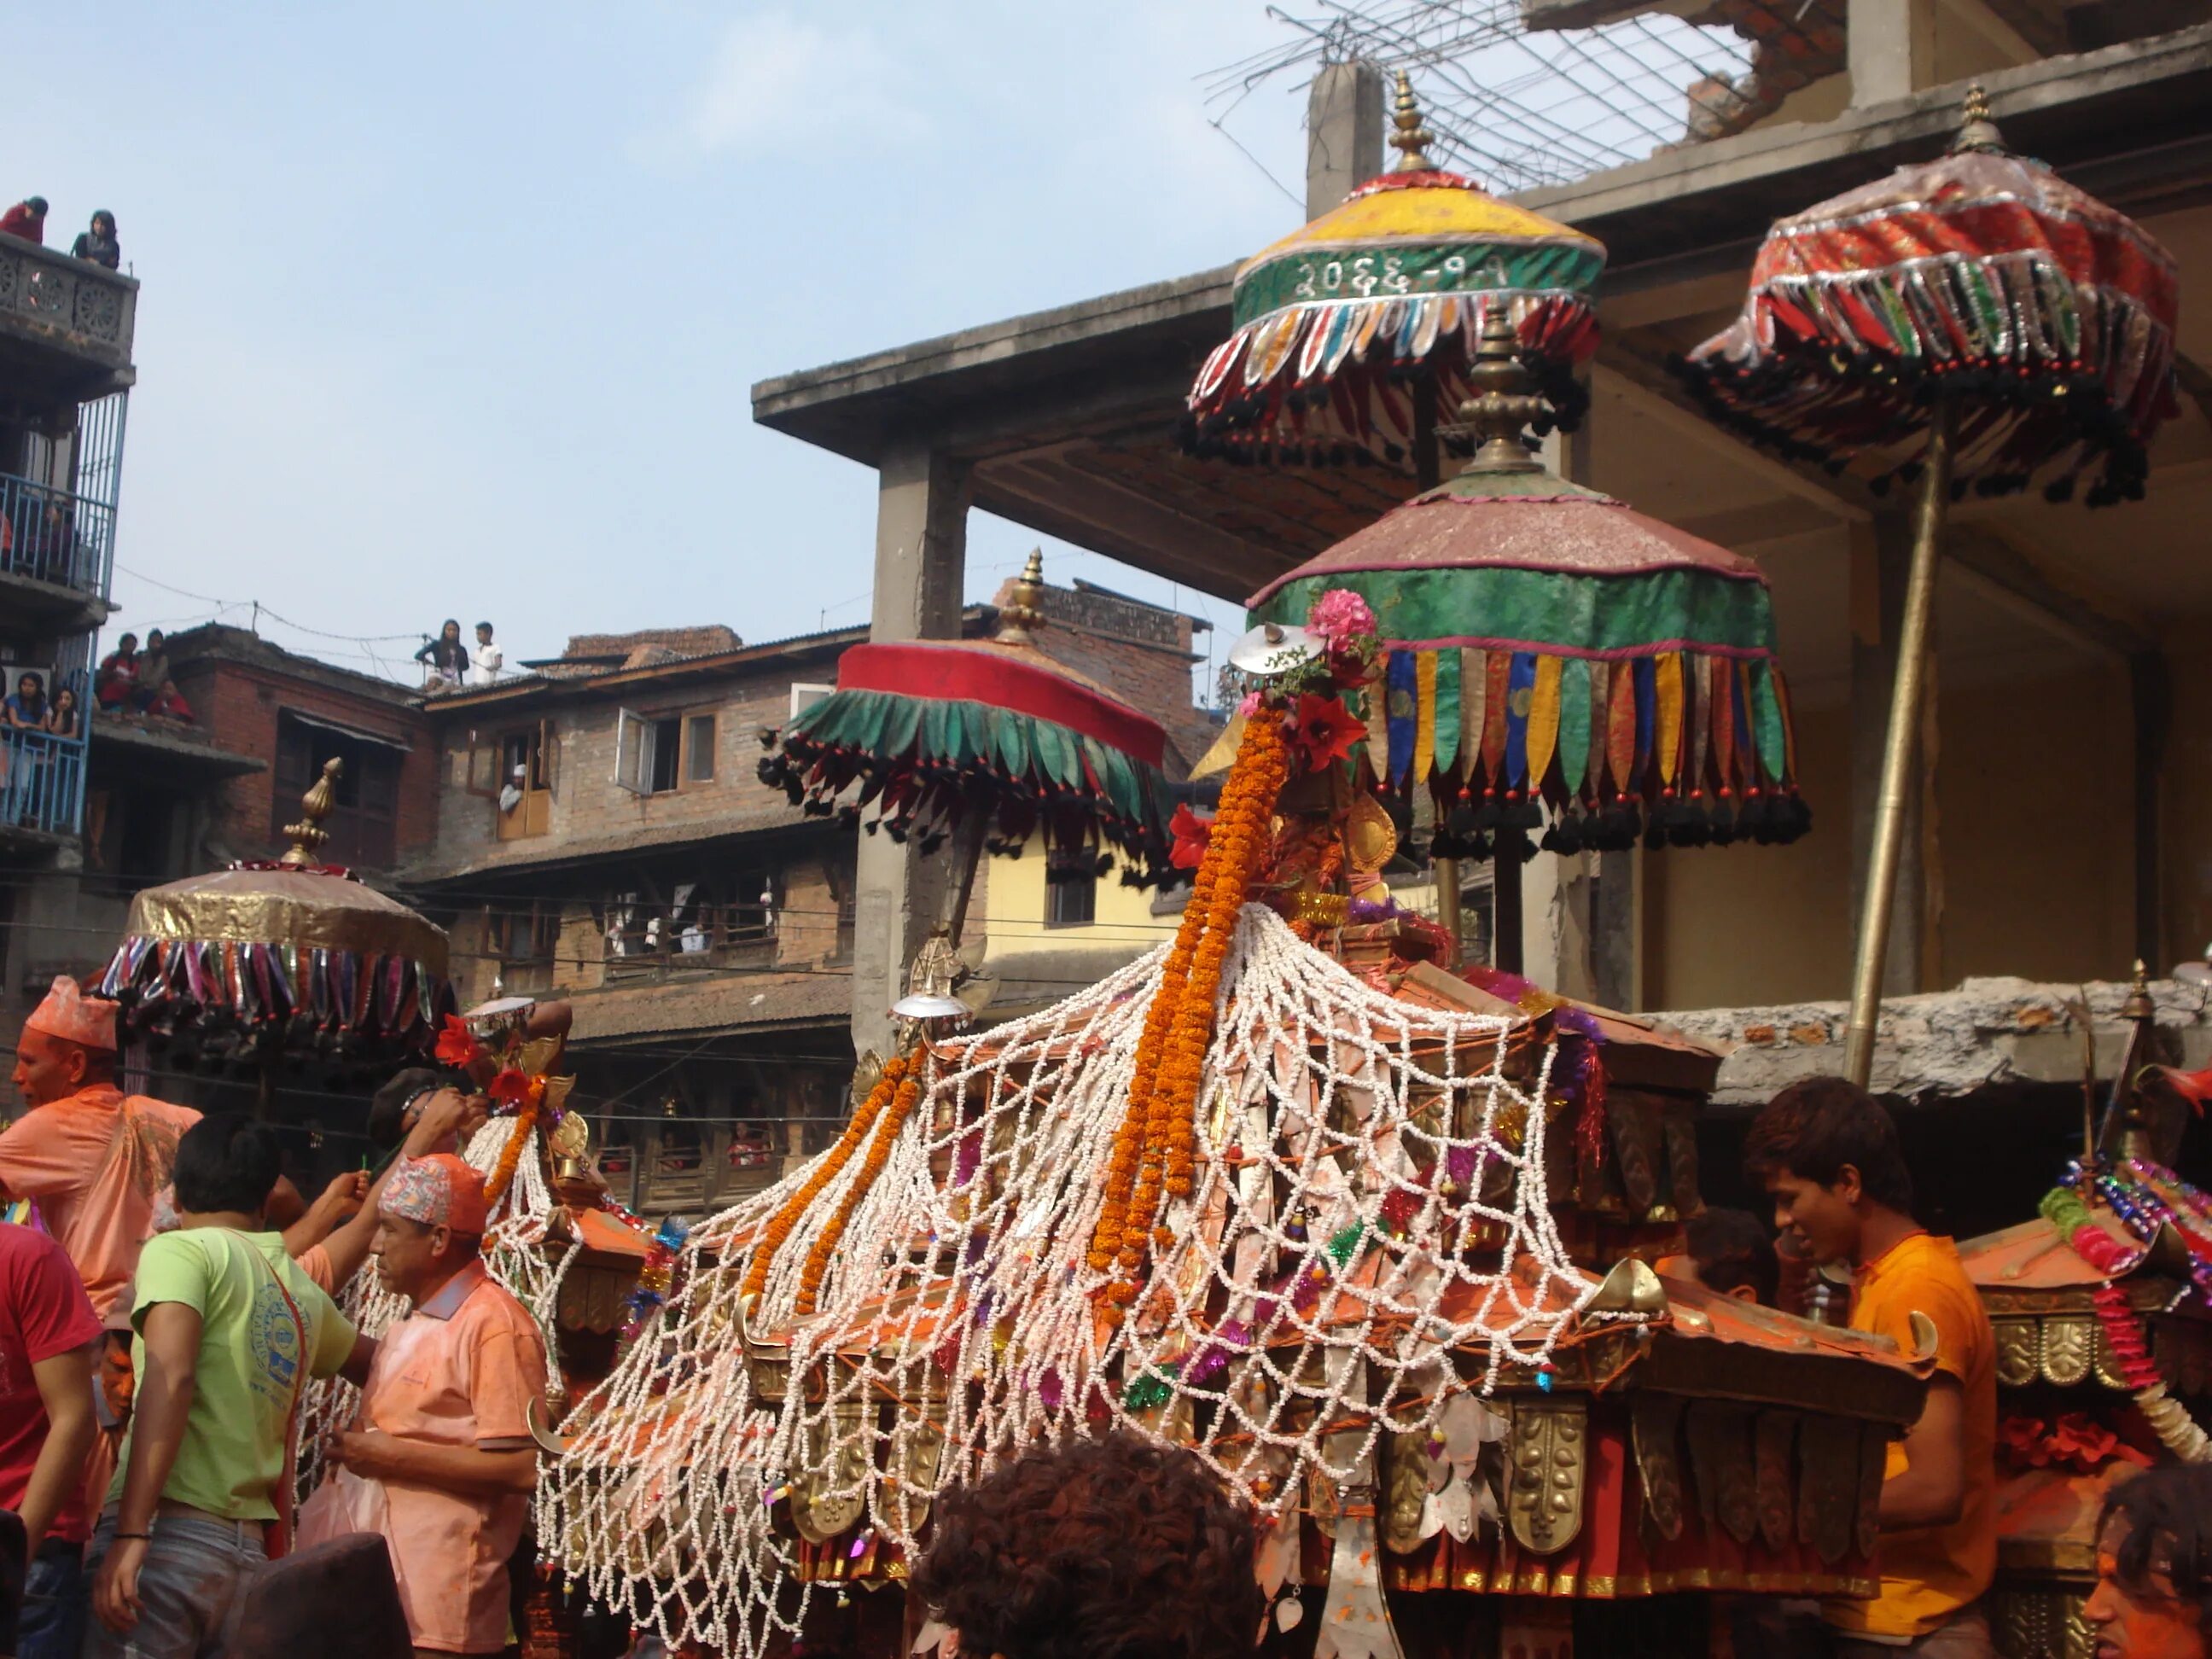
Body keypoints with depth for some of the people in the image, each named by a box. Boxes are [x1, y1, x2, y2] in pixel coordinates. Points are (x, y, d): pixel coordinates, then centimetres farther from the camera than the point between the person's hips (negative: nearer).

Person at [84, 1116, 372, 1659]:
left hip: (171, 1532, -6)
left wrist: (130, 1534, -17)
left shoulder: (180, 1251, 1)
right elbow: (371, 1361, 35)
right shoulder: (303, 1293, 17)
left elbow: (170, 1377, -13)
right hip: (251, 1548, 6)